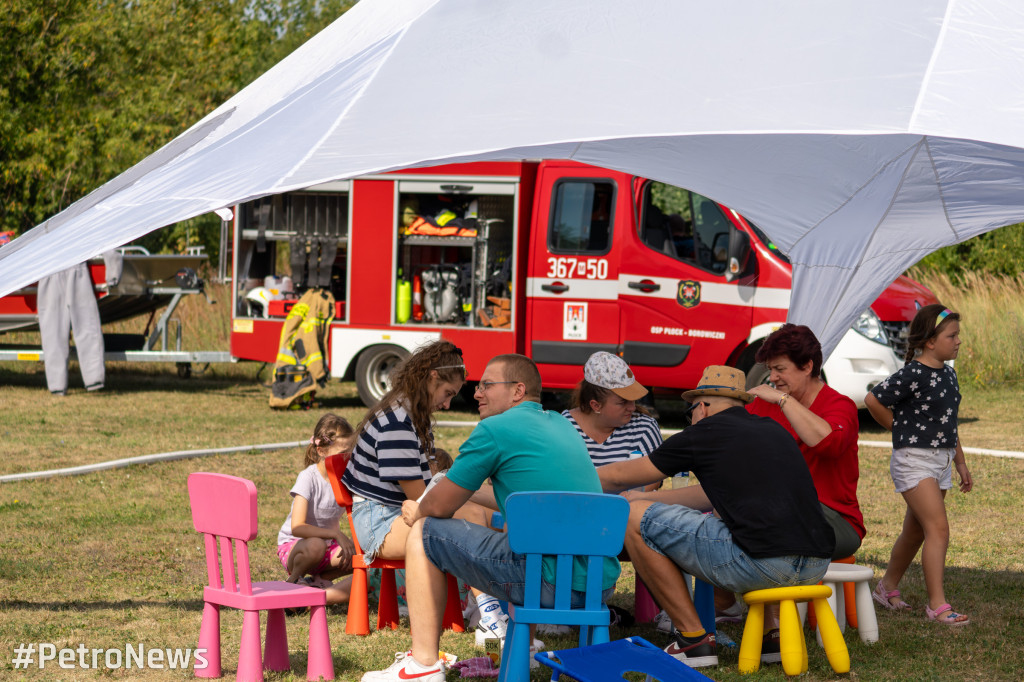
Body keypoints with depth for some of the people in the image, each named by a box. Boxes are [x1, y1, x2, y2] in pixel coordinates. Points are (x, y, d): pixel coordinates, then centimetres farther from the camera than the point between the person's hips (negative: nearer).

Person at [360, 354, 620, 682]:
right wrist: (469, 489, 42)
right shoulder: (562, 425, 20)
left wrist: (416, 512, 25)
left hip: (551, 582, -8)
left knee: (425, 533, 6)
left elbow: (440, 507, 3)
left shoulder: (495, 429, -4)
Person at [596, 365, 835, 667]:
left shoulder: (705, 432, 7)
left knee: (635, 519, 6)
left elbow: (620, 477, 19)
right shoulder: (774, 430, 24)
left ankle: (693, 639, 7)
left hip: (762, 564, -7)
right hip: (816, 568, 7)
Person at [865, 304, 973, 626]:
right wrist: (900, 429, -3)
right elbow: (873, 400, -15)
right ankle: (937, 605, -14)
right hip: (914, 460, -8)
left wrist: (960, 463, 21)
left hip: (941, 462, 8)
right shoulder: (912, 375, -17)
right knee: (938, 528, -15)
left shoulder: (948, 374, 11)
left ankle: (887, 587, 30)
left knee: (915, 531, 15)